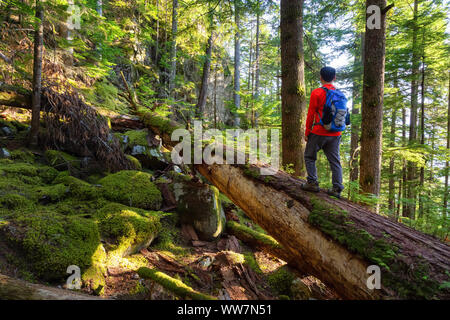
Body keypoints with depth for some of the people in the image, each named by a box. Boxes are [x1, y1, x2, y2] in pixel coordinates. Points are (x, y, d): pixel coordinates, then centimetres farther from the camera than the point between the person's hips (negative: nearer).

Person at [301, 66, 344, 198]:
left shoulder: (316, 93, -8)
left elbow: (311, 115, -9)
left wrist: (307, 132, -1)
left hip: (319, 132, -5)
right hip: (335, 134, 5)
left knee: (309, 157, 11)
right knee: (335, 161, 7)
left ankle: (312, 183, 10)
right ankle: (337, 188, 8)